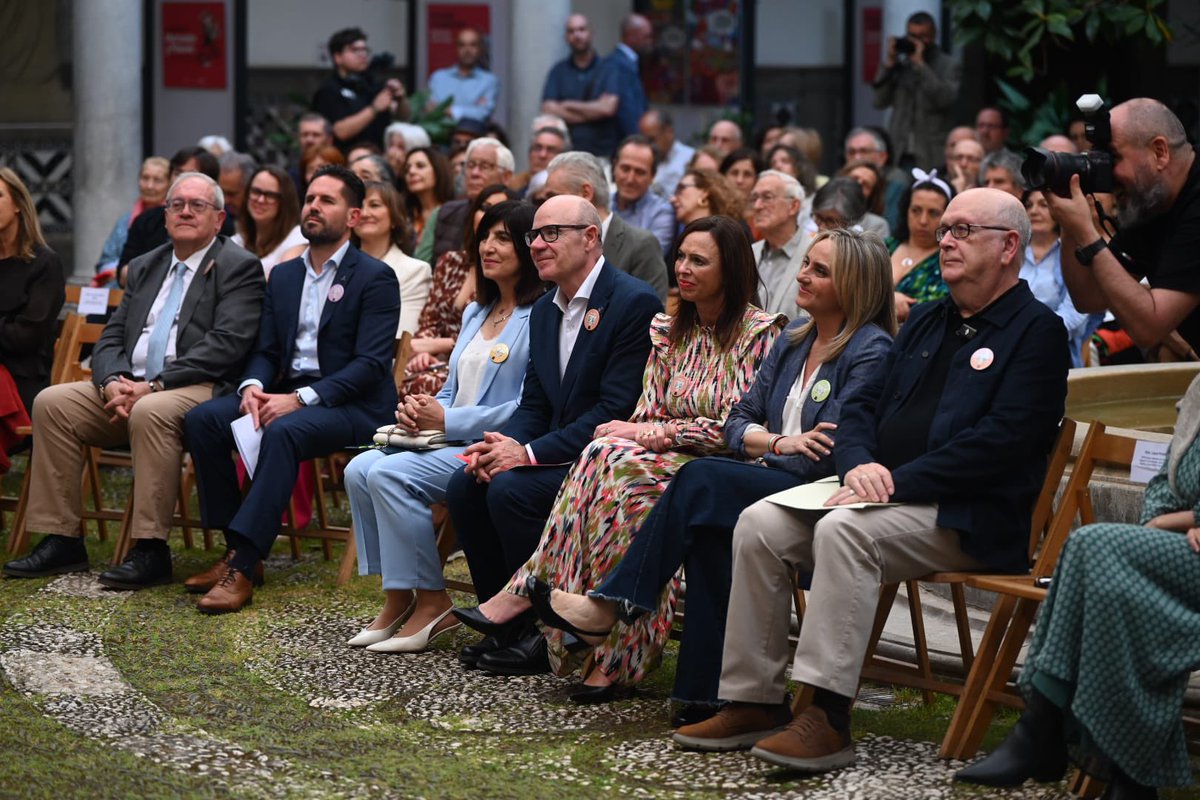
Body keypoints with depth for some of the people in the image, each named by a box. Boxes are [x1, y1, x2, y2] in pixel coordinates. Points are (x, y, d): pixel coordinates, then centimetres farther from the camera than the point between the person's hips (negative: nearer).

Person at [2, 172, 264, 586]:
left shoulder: (239, 268, -1)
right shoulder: (145, 267, 21)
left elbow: (225, 345, -13)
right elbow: (111, 337, 16)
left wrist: (153, 386, -20)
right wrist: (113, 381, -8)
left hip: (201, 389, -7)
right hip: (131, 386, 7)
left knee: (150, 413, -38)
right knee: (51, 403, -12)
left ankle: (150, 549, -31)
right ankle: (61, 540, -10)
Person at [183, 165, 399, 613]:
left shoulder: (375, 278, -3)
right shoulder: (283, 275, 18)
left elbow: (371, 363, -13)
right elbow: (265, 350, 15)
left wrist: (302, 398, -22)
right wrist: (253, 386, -10)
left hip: (351, 404, -7)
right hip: (286, 394, 7)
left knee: (282, 432, -37)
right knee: (201, 419, -17)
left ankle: (243, 567, -39)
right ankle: (235, 549, -16)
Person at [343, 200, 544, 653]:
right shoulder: (475, 313, 21)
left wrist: (447, 420, -15)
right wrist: (417, 411, 0)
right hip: (451, 442, 9)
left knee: (390, 474, -26)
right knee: (360, 469, -14)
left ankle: (431, 602, -15)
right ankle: (397, 599, -10)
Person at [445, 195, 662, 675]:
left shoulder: (634, 302, -14)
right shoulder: (544, 311, 14)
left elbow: (618, 409, -21)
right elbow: (534, 404, 15)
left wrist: (529, 453, -23)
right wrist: (502, 444, -9)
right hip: (558, 453, 8)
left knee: (511, 489, -26)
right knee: (465, 485, -11)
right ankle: (507, 623, -2)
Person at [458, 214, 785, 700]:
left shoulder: (760, 333, -4)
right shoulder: (666, 331, 17)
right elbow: (648, 414, 13)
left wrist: (656, 433, -14)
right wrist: (638, 433, -11)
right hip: (663, 460, 5)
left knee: (616, 463, -31)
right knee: (610, 457, -29)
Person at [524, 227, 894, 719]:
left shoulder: (871, 351, -7)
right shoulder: (794, 339, 18)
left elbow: (828, 453, -14)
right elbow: (738, 423, 15)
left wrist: (764, 448, -4)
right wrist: (781, 442, -4)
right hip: (769, 484, 7)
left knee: (702, 482, -25)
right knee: (709, 530, -25)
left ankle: (615, 604, -15)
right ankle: (709, 691, -23)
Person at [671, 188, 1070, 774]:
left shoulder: (1037, 331, -3)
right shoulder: (924, 324, 23)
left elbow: (1002, 441, -16)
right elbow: (863, 405, 19)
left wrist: (895, 482, -19)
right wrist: (859, 464, -5)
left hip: (966, 518, -8)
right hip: (883, 493, 8)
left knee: (843, 529, -33)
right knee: (759, 524, -12)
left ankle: (828, 719, -35)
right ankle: (752, 700, -10)